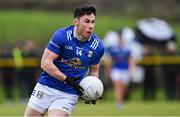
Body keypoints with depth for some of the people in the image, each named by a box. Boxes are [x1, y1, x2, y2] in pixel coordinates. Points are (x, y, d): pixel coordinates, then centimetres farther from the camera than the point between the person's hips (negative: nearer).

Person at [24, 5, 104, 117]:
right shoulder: (61, 36, -13)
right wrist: (67, 79, -23)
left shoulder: (97, 46, -2)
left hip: (68, 95, 1)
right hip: (46, 88, -1)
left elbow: (93, 71, 14)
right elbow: (45, 63, -15)